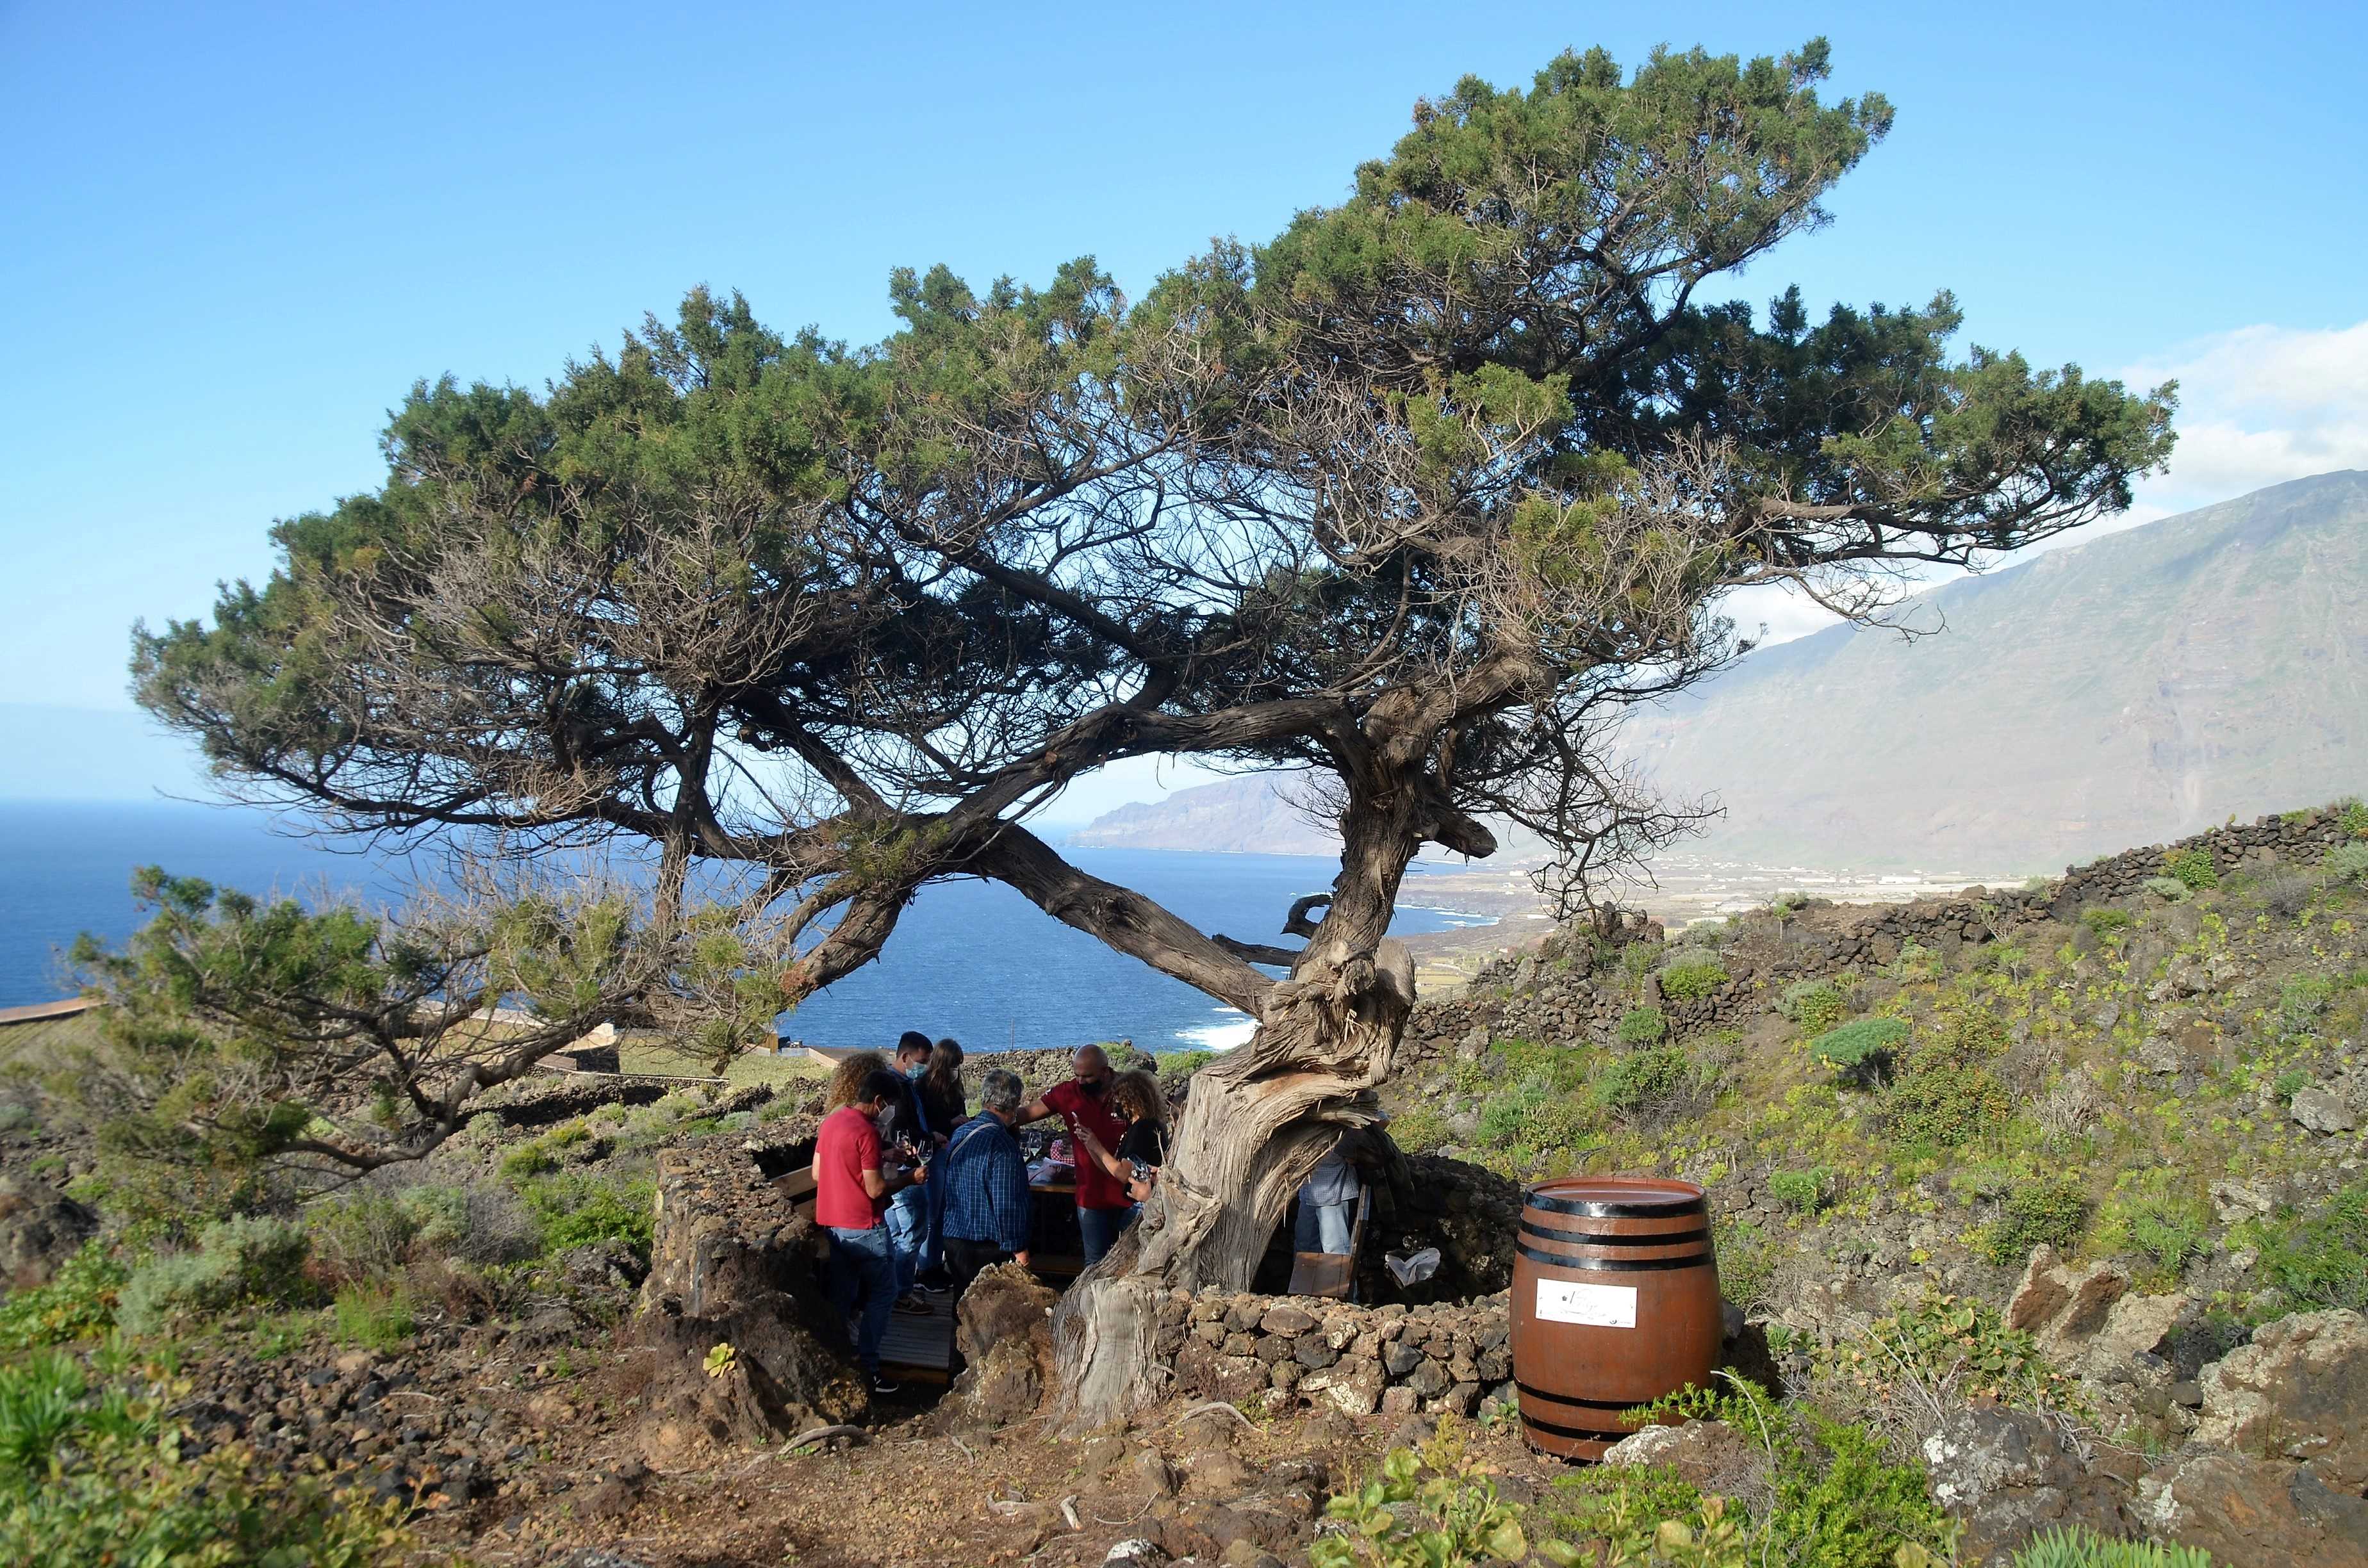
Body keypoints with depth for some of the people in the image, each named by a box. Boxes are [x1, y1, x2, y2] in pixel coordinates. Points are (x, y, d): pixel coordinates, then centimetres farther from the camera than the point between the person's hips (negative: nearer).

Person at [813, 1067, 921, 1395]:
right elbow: (876, 1189, -19)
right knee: (882, 1292, 5)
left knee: (841, 1297, 15)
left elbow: (817, 1174, 12)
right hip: (863, 1228, -8)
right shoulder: (866, 1132, -21)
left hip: (831, 1223, 8)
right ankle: (866, 1366, 3)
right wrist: (909, 1178, -6)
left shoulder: (831, 1121, 5)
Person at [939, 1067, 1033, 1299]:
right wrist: (1018, 1248, -13)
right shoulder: (1002, 1145, -20)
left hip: (954, 1238, 8)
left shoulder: (960, 1133, 5)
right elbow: (1008, 1204, -21)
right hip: (989, 1247, -8)